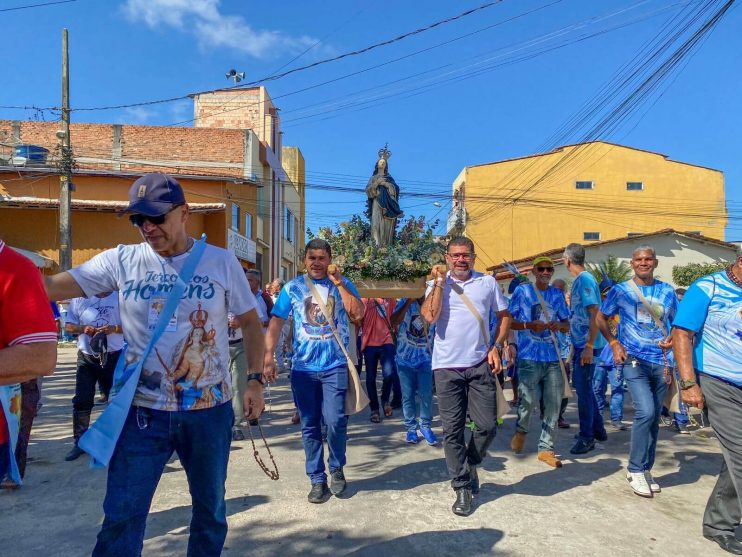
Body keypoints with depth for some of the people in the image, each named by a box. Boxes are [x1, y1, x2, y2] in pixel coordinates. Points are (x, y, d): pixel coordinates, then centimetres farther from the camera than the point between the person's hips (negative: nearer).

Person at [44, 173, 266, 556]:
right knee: (121, 518, 6)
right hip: (143, 411, 0)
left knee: (210, 509, 18)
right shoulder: (121, 261, -3)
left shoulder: (222, 262, -5)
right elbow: (49, 287, -9)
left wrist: (255, 380, -3)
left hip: (210, 410, 0)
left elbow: (250, 322, 2)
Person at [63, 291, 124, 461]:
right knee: (81, 401, 2)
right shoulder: (79, 299, 2)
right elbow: (68, 326, 5)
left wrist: (114, 328, -20)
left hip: (113, 356, -1)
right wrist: (82, 328, -15)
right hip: (86, 357, 1)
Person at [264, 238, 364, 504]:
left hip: (335, 365, -1)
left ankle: (337, 469, 18)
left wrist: (338, 282, -11)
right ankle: (317, 480, 22)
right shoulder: (293, 288, 5)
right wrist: (269, 354, -9)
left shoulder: (343, 284, 5)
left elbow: (357, 314, -9)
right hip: (303, 367, 1)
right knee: (309, 425, 7)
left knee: (335, 421, -10)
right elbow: (276, 321, 2)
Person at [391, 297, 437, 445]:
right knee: (408, 395, 6)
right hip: (405, 358, 0)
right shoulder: (404, 303, -5)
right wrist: (409, 302, -24)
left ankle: (425, 426, 15)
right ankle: (411, 427, 18)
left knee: (426, 394, -2)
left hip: (425, 358, 1)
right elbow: (394, 322, -20)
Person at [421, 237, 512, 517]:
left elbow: (504, 315, 13)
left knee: (487, 425, 2)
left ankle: (471, 463, 32)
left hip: (480, 365, 1)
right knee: (453, 429, 4)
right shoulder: (437, 285, 3)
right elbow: (430, 316, -13)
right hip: (447, 367, -1)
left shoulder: (488, 282, 7)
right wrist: (439, 282, -11)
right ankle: (462, 487, 19)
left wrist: (497, 347, 2)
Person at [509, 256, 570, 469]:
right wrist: (530, 325, -15)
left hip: (553, 357, 4)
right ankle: (521, 429, 20)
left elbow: (567, 325, 15)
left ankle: (546, 448, 17)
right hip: (529, 357, -4)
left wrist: (559, 325, -8)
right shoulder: (522, 291, 2)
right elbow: (509, 321, 0)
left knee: (553, 404, 4)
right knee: (529, 399, -12)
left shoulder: (558, 294, 13)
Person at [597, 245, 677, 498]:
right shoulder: (620, 290, 0)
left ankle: (645, 469, 25)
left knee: (654, 417, 10)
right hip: (634, 360, -4)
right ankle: (636, 470, -1)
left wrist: (673, 339, -5)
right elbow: (601, 318, 8)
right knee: (646, 412, -18)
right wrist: (614, 344, -4)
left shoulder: (667, 291, 8)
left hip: (662, 362, 4)